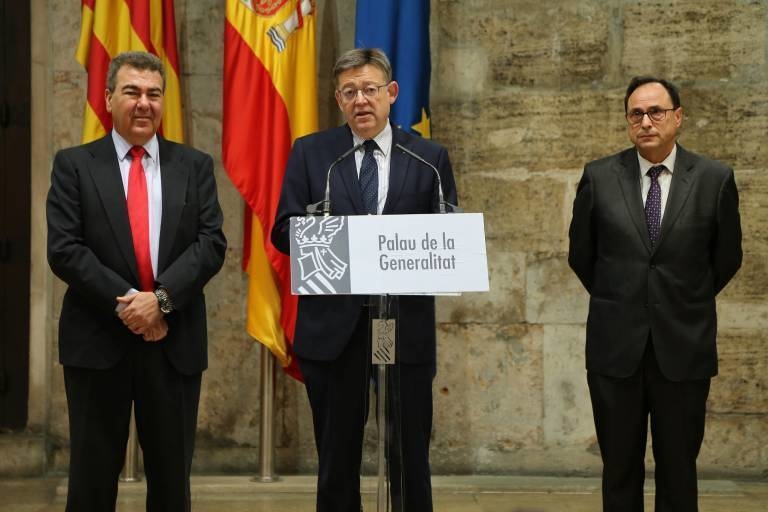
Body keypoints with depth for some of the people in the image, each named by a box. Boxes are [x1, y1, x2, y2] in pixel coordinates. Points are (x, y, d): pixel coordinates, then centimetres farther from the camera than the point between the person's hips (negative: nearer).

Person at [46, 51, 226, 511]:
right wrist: (124, 301, -15)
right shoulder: (74, 165, 3)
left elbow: (212, 243, -2)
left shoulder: (195, 166, 8)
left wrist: (161, 297, -15)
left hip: (175, 342, 2)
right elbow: (64, 249, -6)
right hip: (98, 340, -1)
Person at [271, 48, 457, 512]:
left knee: (410, 458, 5)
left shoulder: (430, 158, 6)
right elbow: (284, 232, 1)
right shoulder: (310, 153, 6)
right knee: (337, 457, 9)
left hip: (407, 324, 0)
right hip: (332, 324, 0)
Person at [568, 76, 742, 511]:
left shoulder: (715, 179, -3)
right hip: (616, 347, 1)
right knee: (620, 469, 10)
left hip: (684, 348, -1)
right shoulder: (599, 177, -1)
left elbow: (727, 259, 8)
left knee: (679, 471, 8)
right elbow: (581, 255, 11)